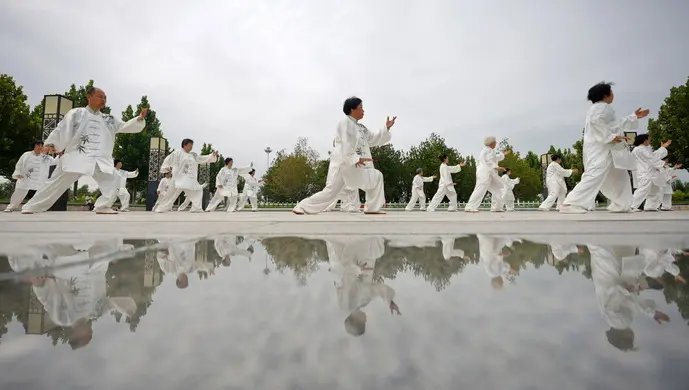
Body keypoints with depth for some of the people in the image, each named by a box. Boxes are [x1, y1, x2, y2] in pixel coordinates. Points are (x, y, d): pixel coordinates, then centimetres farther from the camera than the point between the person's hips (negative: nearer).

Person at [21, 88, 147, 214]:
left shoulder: (109, 119, 13)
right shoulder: (76, 113, 4)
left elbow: (126, 127, 6)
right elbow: (62, 129, 1)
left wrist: (140, 118, -9)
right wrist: (51, 143, -9)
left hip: (100, 159, 3)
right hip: (76, 157, -2)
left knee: (112, 181, -11)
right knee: (57, 183, 5)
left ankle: (103, 206, 2)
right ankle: (31, 207, 20)